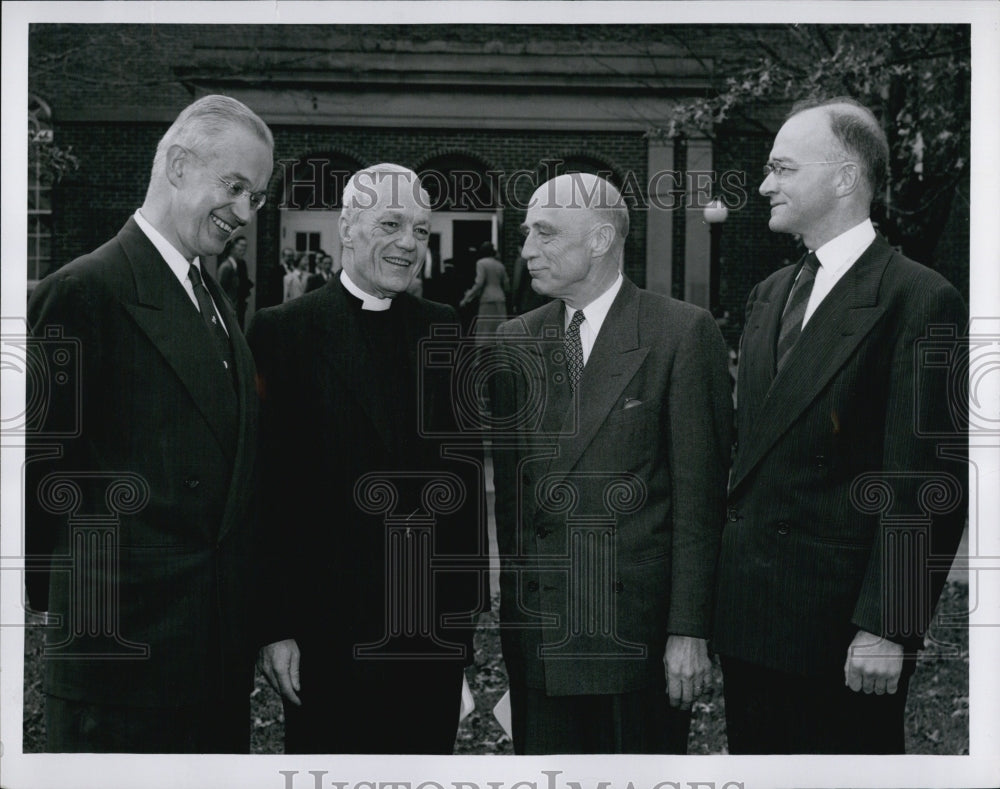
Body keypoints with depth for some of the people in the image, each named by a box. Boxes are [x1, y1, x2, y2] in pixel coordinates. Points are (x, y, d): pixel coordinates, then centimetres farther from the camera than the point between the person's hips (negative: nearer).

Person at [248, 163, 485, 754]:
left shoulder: (443, 330, 9)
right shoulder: (285, 333, -4)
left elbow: (464, 466, 12)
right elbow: (268, 488, -7)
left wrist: (470, 596, 8)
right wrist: (275, 626, -9)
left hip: (438, 623, 4)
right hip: (331, 629, -4)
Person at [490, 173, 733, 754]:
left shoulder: (683, 333, -4)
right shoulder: (515, 341, 10)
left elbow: (699, 492, -6)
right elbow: (506, 488, 11)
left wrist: (689, 629, -10)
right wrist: (510, 609, 6)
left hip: (639, 634, -4)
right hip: (536, 635, 4)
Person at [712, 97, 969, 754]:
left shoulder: (920, 300, -10)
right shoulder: (769, 295, 14)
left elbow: (927, 485, -15)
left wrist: (886, 627, -18)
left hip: (841, 629, -7)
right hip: (750, 623, 7)